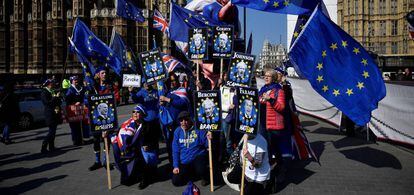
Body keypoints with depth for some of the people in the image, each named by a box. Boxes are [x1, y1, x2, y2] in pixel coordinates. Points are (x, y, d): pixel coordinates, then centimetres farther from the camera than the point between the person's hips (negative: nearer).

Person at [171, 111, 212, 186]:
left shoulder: (198, 129, -11)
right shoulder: (177, 132, 0)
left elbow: (206, 145, -8)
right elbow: (175, 150, 4)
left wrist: (208, 139, -31)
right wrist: (176, 166, -1)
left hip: (198, 157, -4)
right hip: (184, 162, 4)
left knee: (200, 170, -35)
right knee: (176, 181, -4)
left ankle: (205, 177, 5)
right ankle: (193, 173, 25)